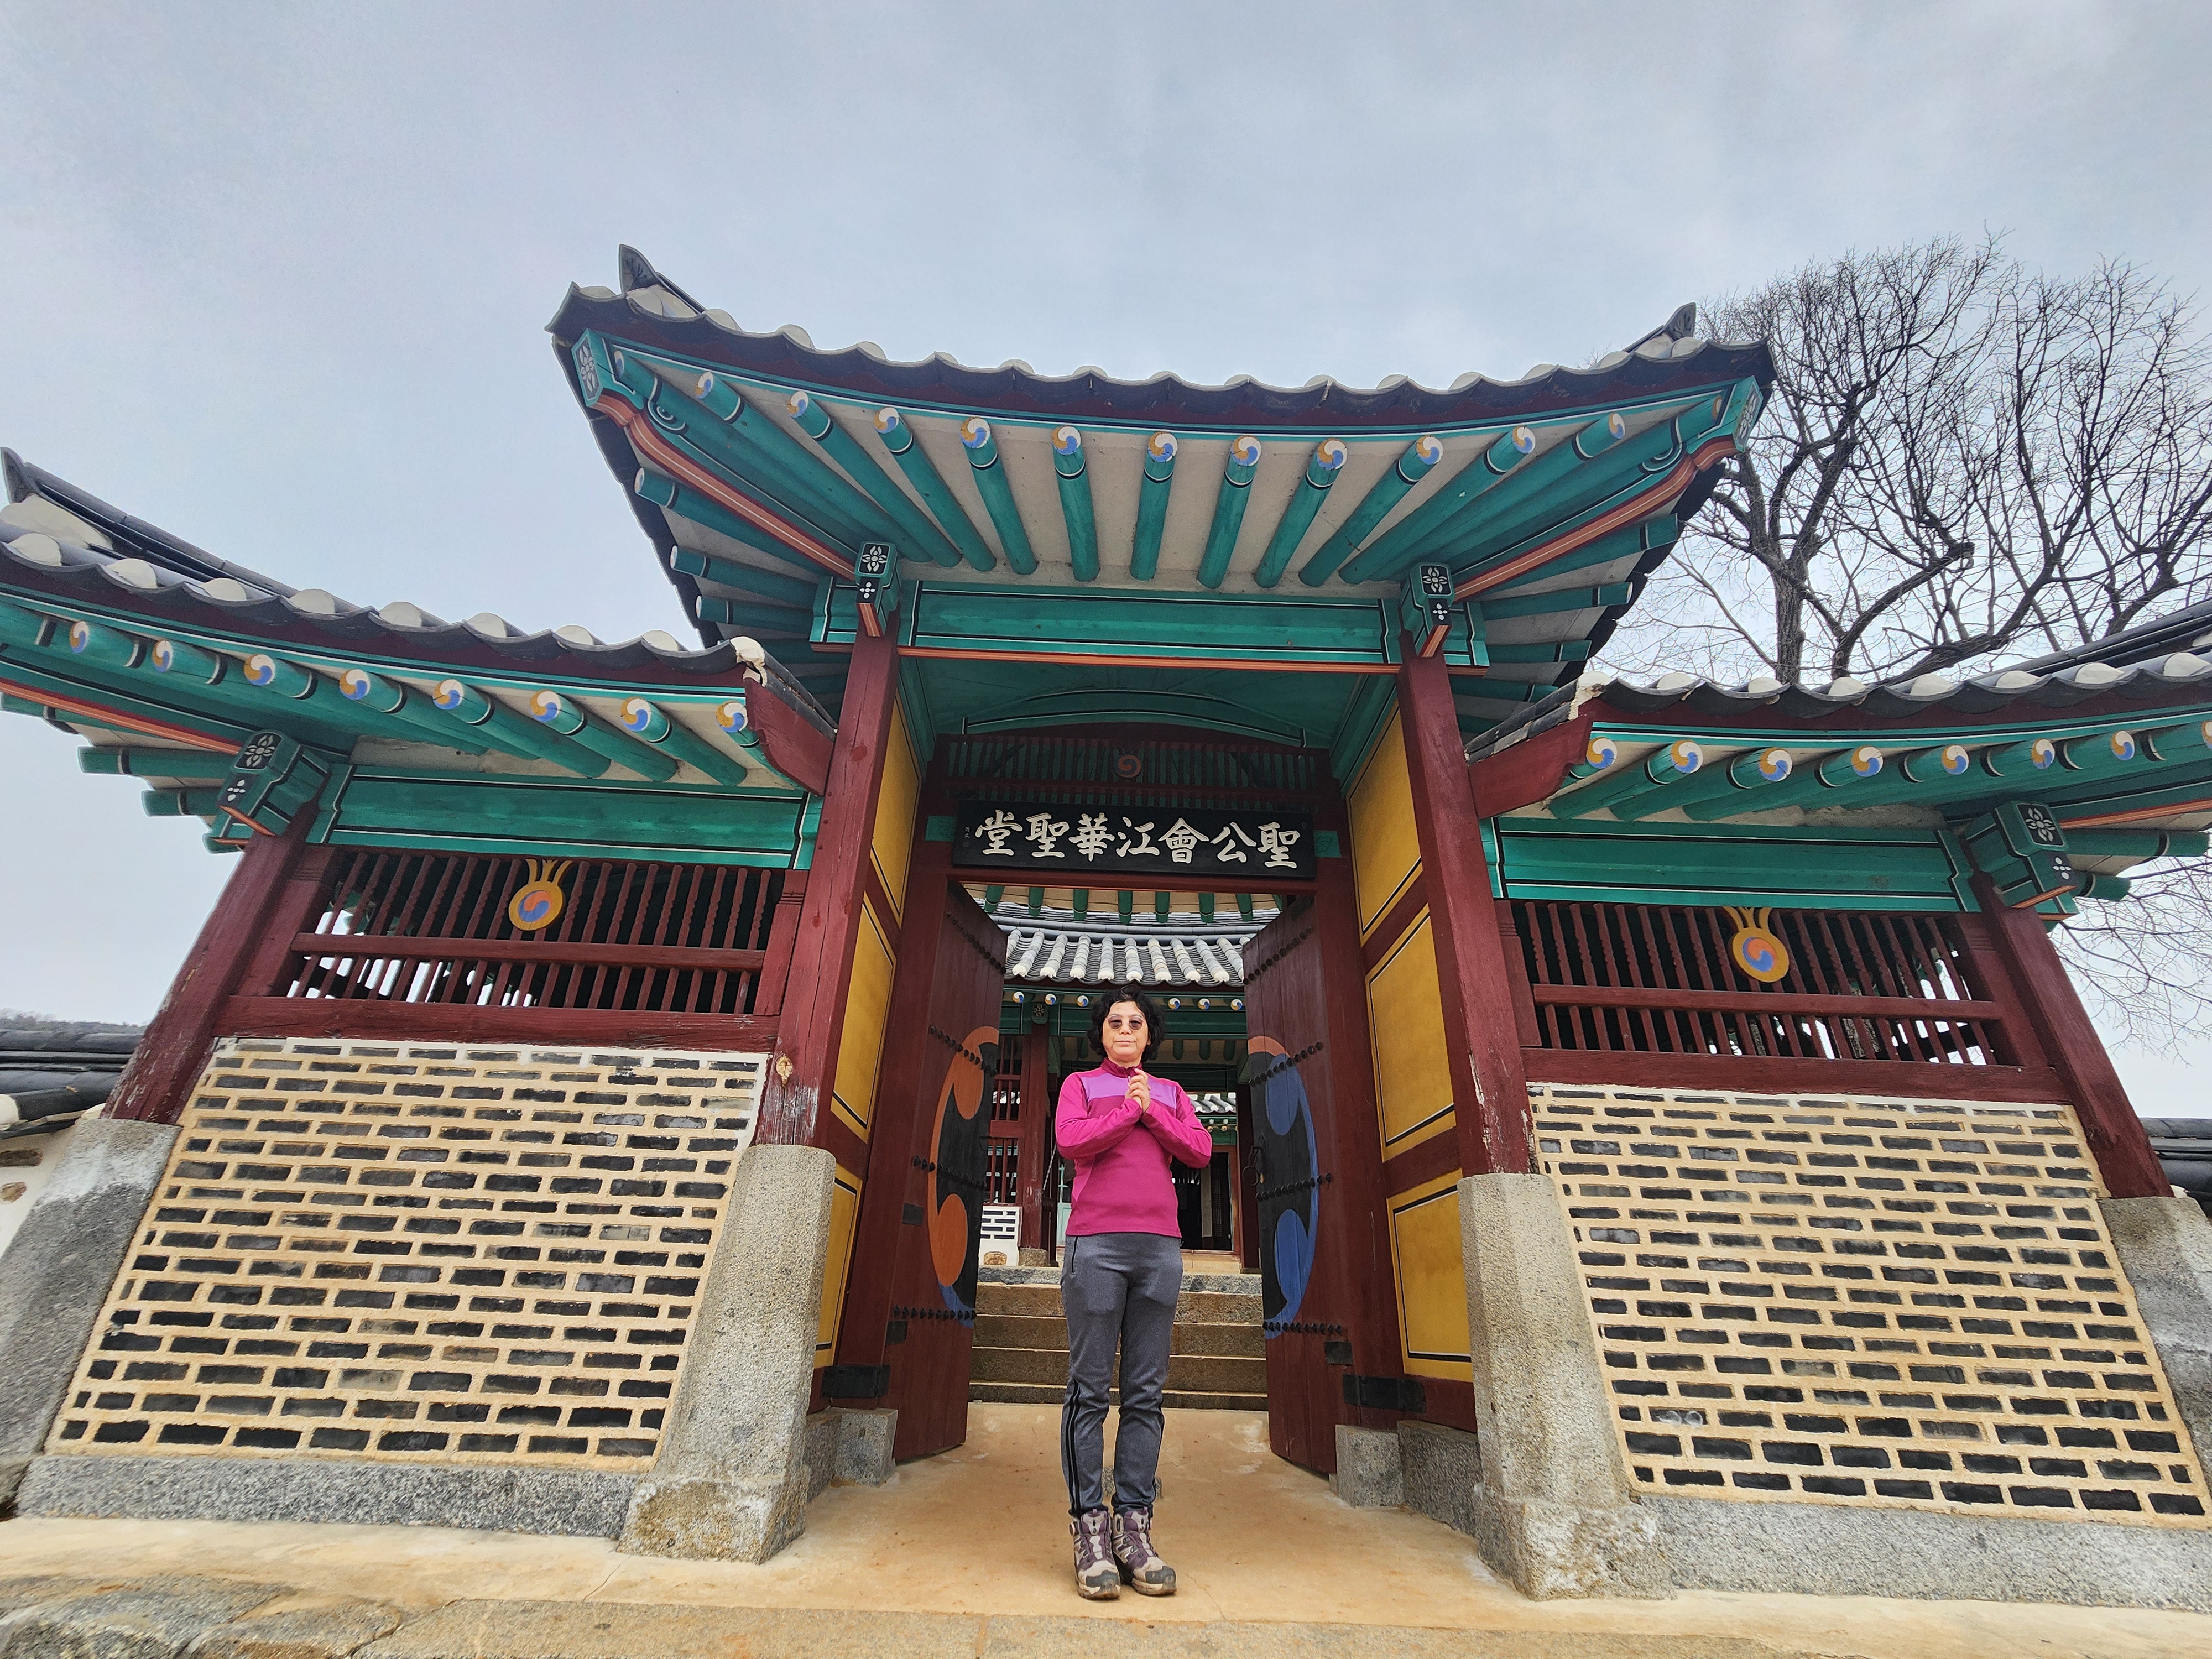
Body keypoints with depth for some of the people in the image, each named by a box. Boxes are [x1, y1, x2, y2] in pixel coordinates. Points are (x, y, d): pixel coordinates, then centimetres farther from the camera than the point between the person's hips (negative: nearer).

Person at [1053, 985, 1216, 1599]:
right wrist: (1131, 1109, -4)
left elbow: (1200, 1152, 6)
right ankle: (1089, 1527, 3)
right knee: (1089, 1389, -3)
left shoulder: (1170, 1092, 20)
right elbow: (1070, 1141, -6)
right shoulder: (1080, 1084, 12)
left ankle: (1133, 1525, 8)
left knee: (1146, 1393, 2)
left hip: (1160, 1246, 3)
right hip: (1095, 1242, -3)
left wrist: (1152, 1110, -3)